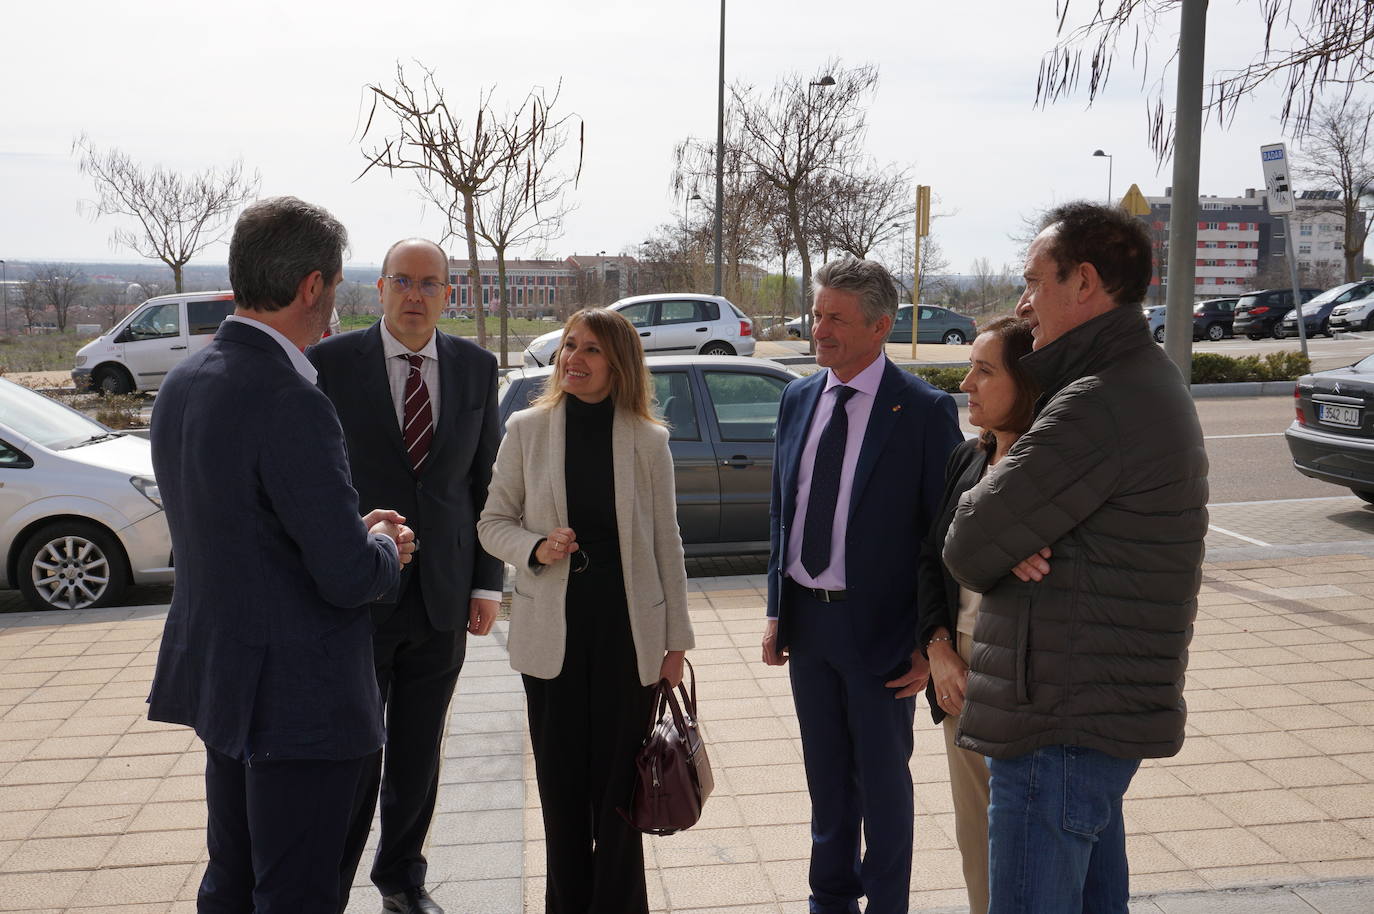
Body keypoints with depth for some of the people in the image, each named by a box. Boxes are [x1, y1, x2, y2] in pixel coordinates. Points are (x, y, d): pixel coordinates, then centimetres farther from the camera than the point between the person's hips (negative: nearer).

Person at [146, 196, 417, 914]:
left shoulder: (183, 382, 3)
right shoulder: (291, 403, -25)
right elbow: (348, 577, -24)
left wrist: (355, 531, 11)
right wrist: (386, 549, -2)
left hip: (217, 678, 9)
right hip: (297, 695, -9)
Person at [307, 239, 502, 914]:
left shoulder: (477, 368, 4)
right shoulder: (331, 363, -6)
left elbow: (485, 482, 7)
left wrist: (488, 583, 4)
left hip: (443, 600, 3)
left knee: (419, 756, 15)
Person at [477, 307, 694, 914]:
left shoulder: (647, 440, -2)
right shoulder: (527, 429, 0)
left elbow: (666, 543, 3)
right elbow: (493, 522, 6)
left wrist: (675, 639, 3)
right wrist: (535, 548, -16)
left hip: (627, 629, -1)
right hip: (552, 630, 1)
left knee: (619, 777, 7)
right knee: (560, 779, 10)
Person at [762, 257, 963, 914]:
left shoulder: (925, 411, -12)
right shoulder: (797, 399, 5)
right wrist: (777, 610, 8)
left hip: (879, 627, -5)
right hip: (806, 619, 5)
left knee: (882, 778, 12)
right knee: (826, 774, 20)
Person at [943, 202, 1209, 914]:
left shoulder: (1100, 405, -21)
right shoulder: (1146, 383, 14)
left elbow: (967, 549, -20)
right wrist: (1014, 544, -9)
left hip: (1061, 723, -10)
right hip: (1105, 712, 10)